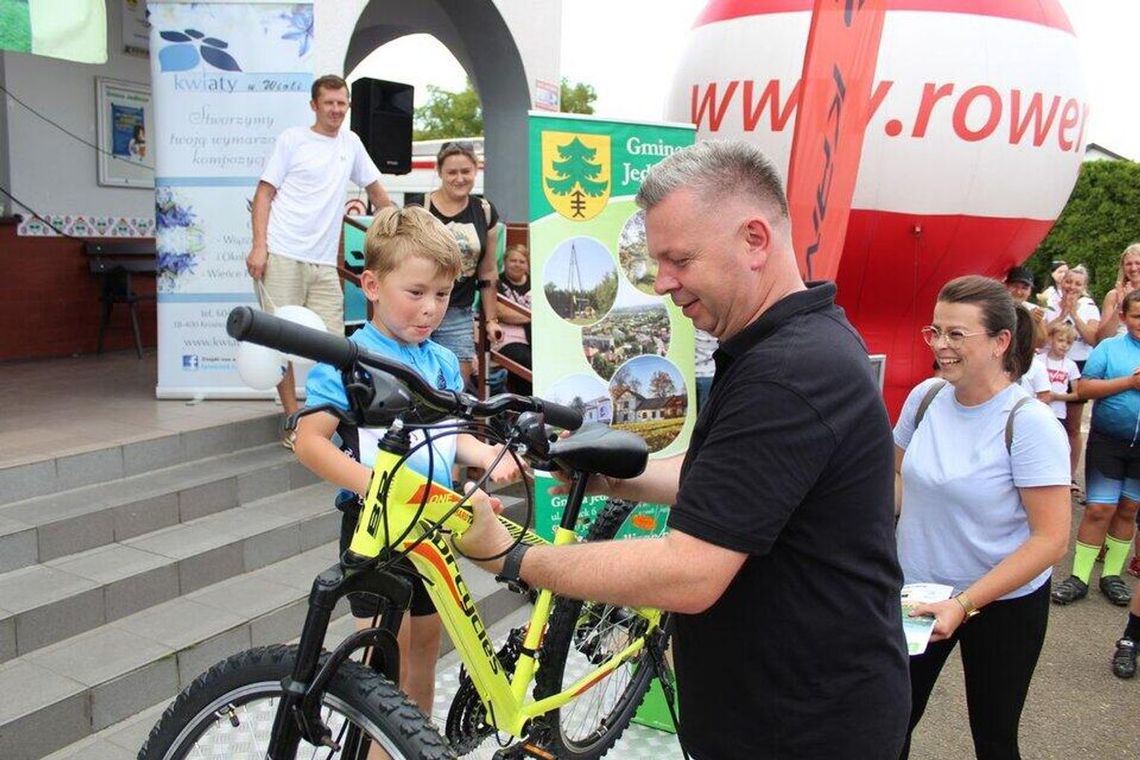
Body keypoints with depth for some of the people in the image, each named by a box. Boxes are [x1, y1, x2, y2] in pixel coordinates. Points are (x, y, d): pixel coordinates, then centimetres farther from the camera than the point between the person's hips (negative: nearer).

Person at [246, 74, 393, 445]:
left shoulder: (350, 143, 17)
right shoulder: (292, 139, 3)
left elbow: (375, 189, 27)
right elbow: (264, 193, 0)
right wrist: (259, 246, -10)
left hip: (324, 263, 4)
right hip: (283, 257, -4)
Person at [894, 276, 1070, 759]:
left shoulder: (1029, 422, -20)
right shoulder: (925, 397, -6)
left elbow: (1051, 538, -20)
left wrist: (965, 603, -24)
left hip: (1003, 602, -3)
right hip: (917, 592, 4)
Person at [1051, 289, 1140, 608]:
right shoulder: (1109, 347, -1)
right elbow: (1083, 388, -10)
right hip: (1108, 441, -3)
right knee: (1099, 509, -4)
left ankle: (1112, 575, 23)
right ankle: (1079, 577, 4)